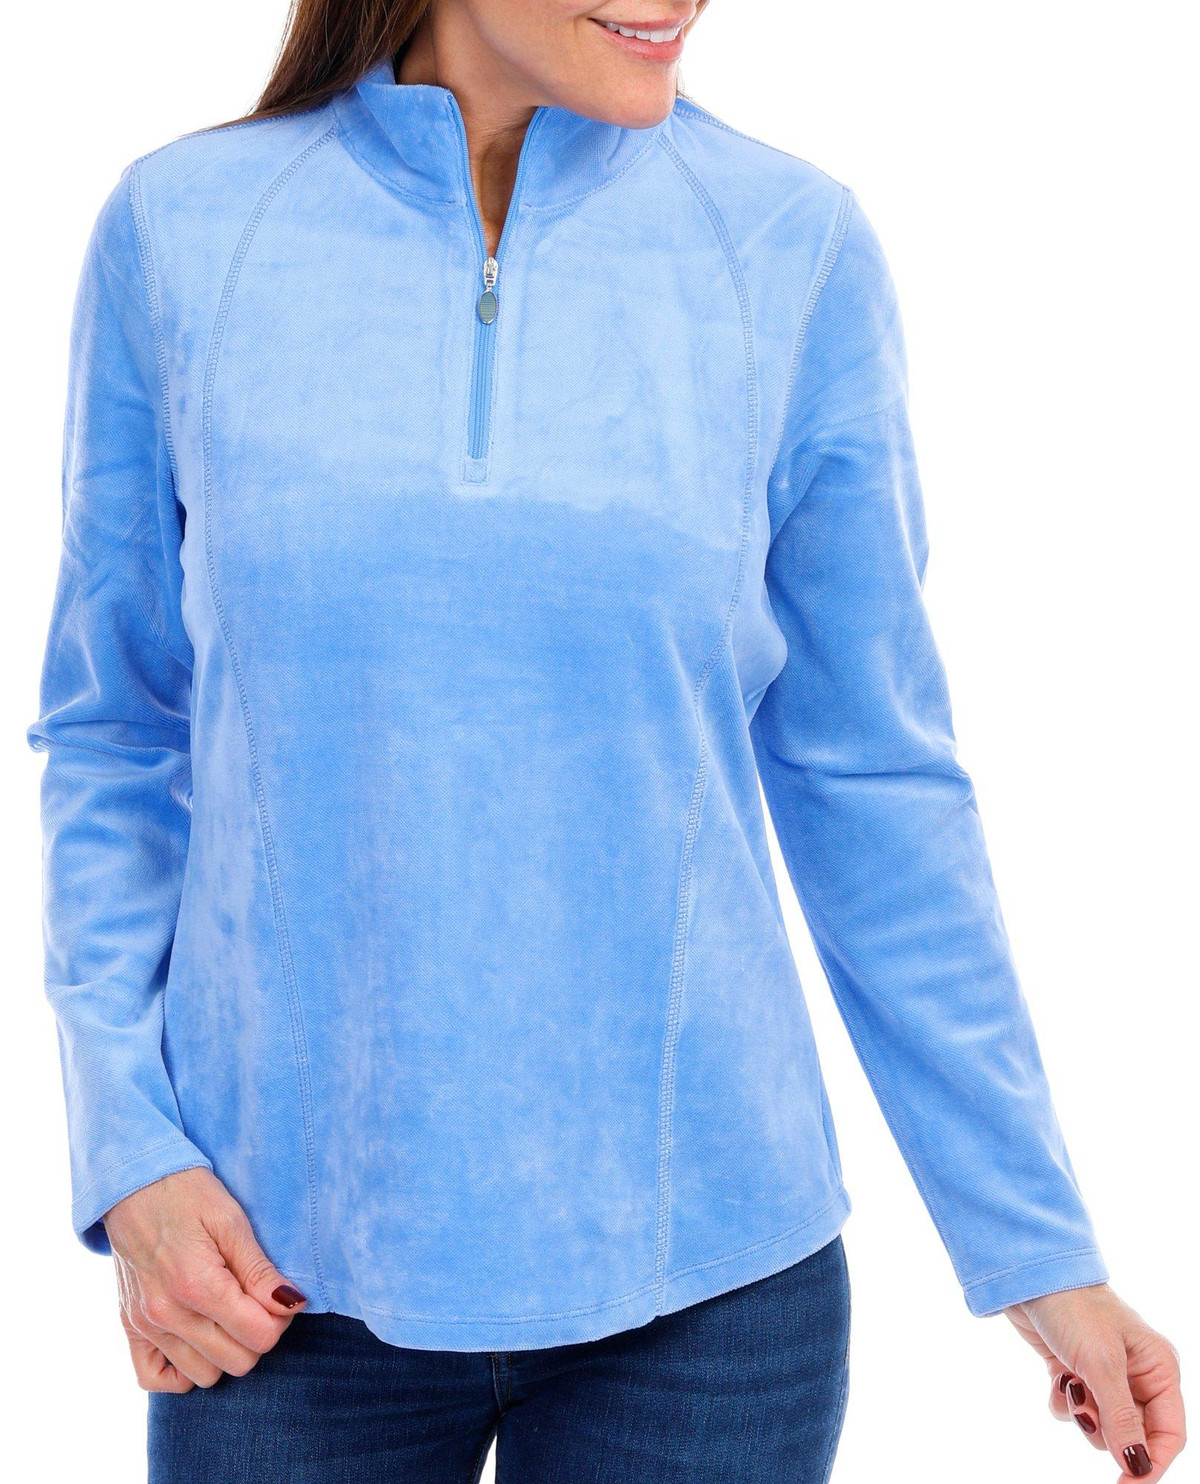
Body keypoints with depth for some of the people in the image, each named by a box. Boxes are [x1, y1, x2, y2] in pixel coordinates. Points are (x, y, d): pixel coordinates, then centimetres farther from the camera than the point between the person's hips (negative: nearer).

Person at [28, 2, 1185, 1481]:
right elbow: (113, 729, 4)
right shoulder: (181, 229, -3)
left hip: (698, 1261, 0)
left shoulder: (793, 247, -5)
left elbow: (870, 770, 0)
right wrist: (128, 1152, -6)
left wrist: (1042, 1246, 2)